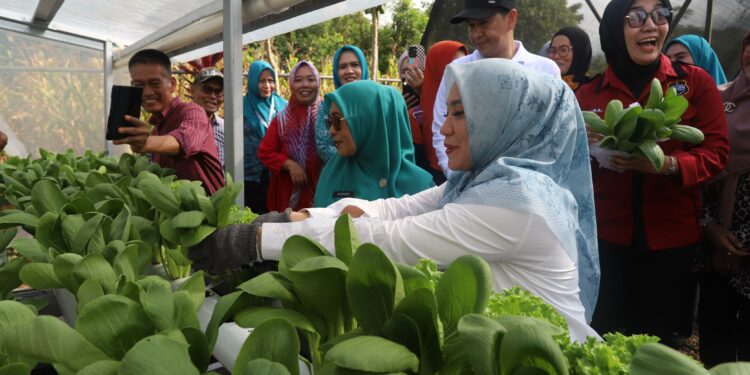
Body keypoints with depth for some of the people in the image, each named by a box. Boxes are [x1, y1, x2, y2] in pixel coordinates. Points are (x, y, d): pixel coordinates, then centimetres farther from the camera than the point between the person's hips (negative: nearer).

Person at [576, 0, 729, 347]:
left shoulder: (696, 81, 0)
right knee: (606, 341, 8)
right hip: (607, 237, 1)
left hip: (672, 237, 0)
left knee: (661, 340, 12)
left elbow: (716, 151, -5)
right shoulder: (589, 93, 3)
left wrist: (667, 164, -25)